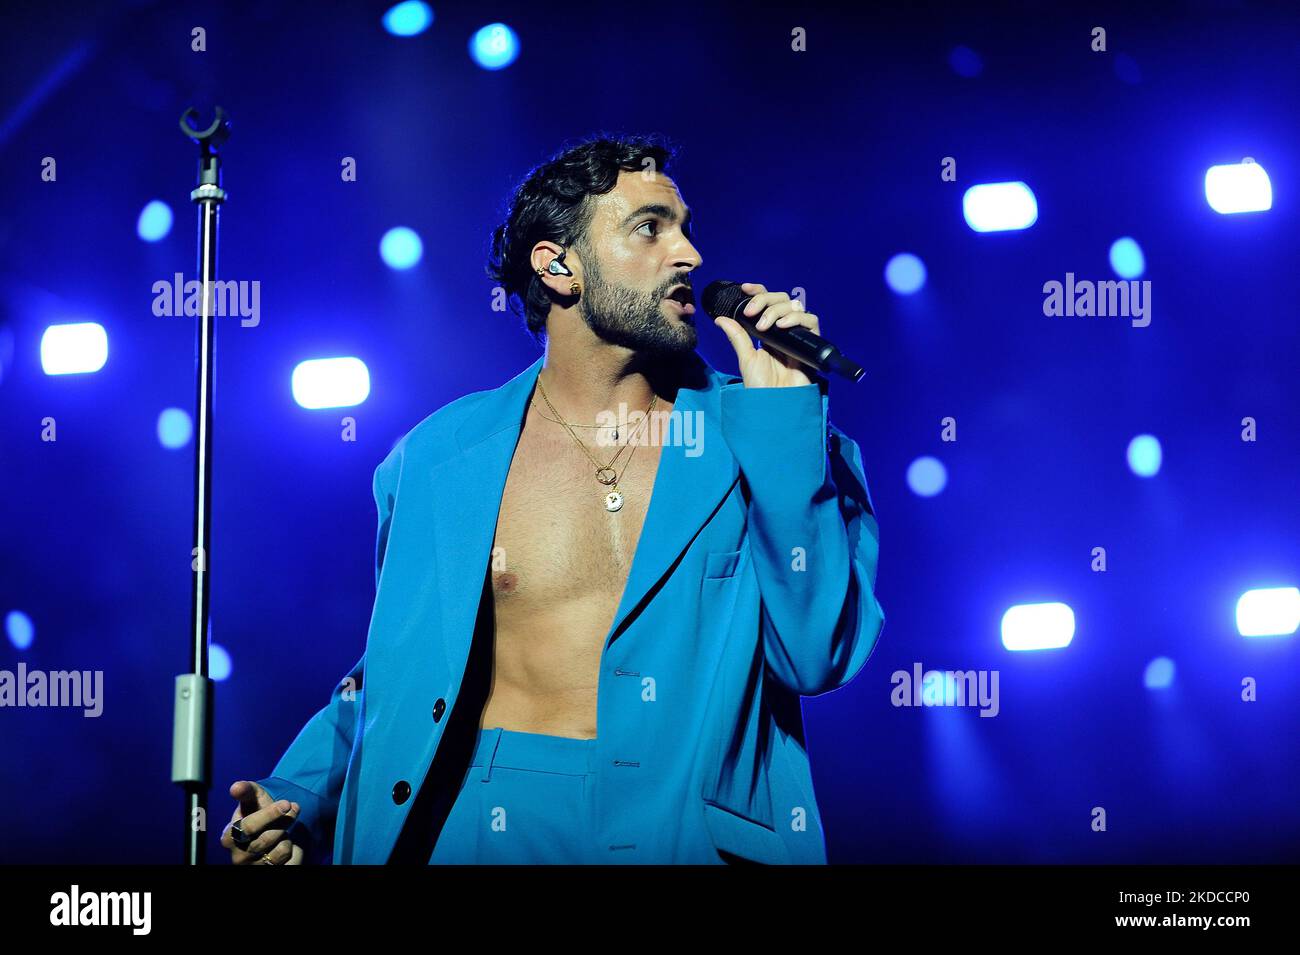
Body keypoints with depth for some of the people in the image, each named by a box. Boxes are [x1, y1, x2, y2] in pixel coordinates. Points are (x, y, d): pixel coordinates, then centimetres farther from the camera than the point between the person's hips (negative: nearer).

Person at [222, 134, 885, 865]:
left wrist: (780, 409, -7)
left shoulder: (756, 441, 5)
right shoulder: (442, 455, 8)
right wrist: (300, 801, 2)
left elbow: (817, 656, -7)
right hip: (473, 824, 0)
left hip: (689, 829, 0)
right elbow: (391, 676, 18)